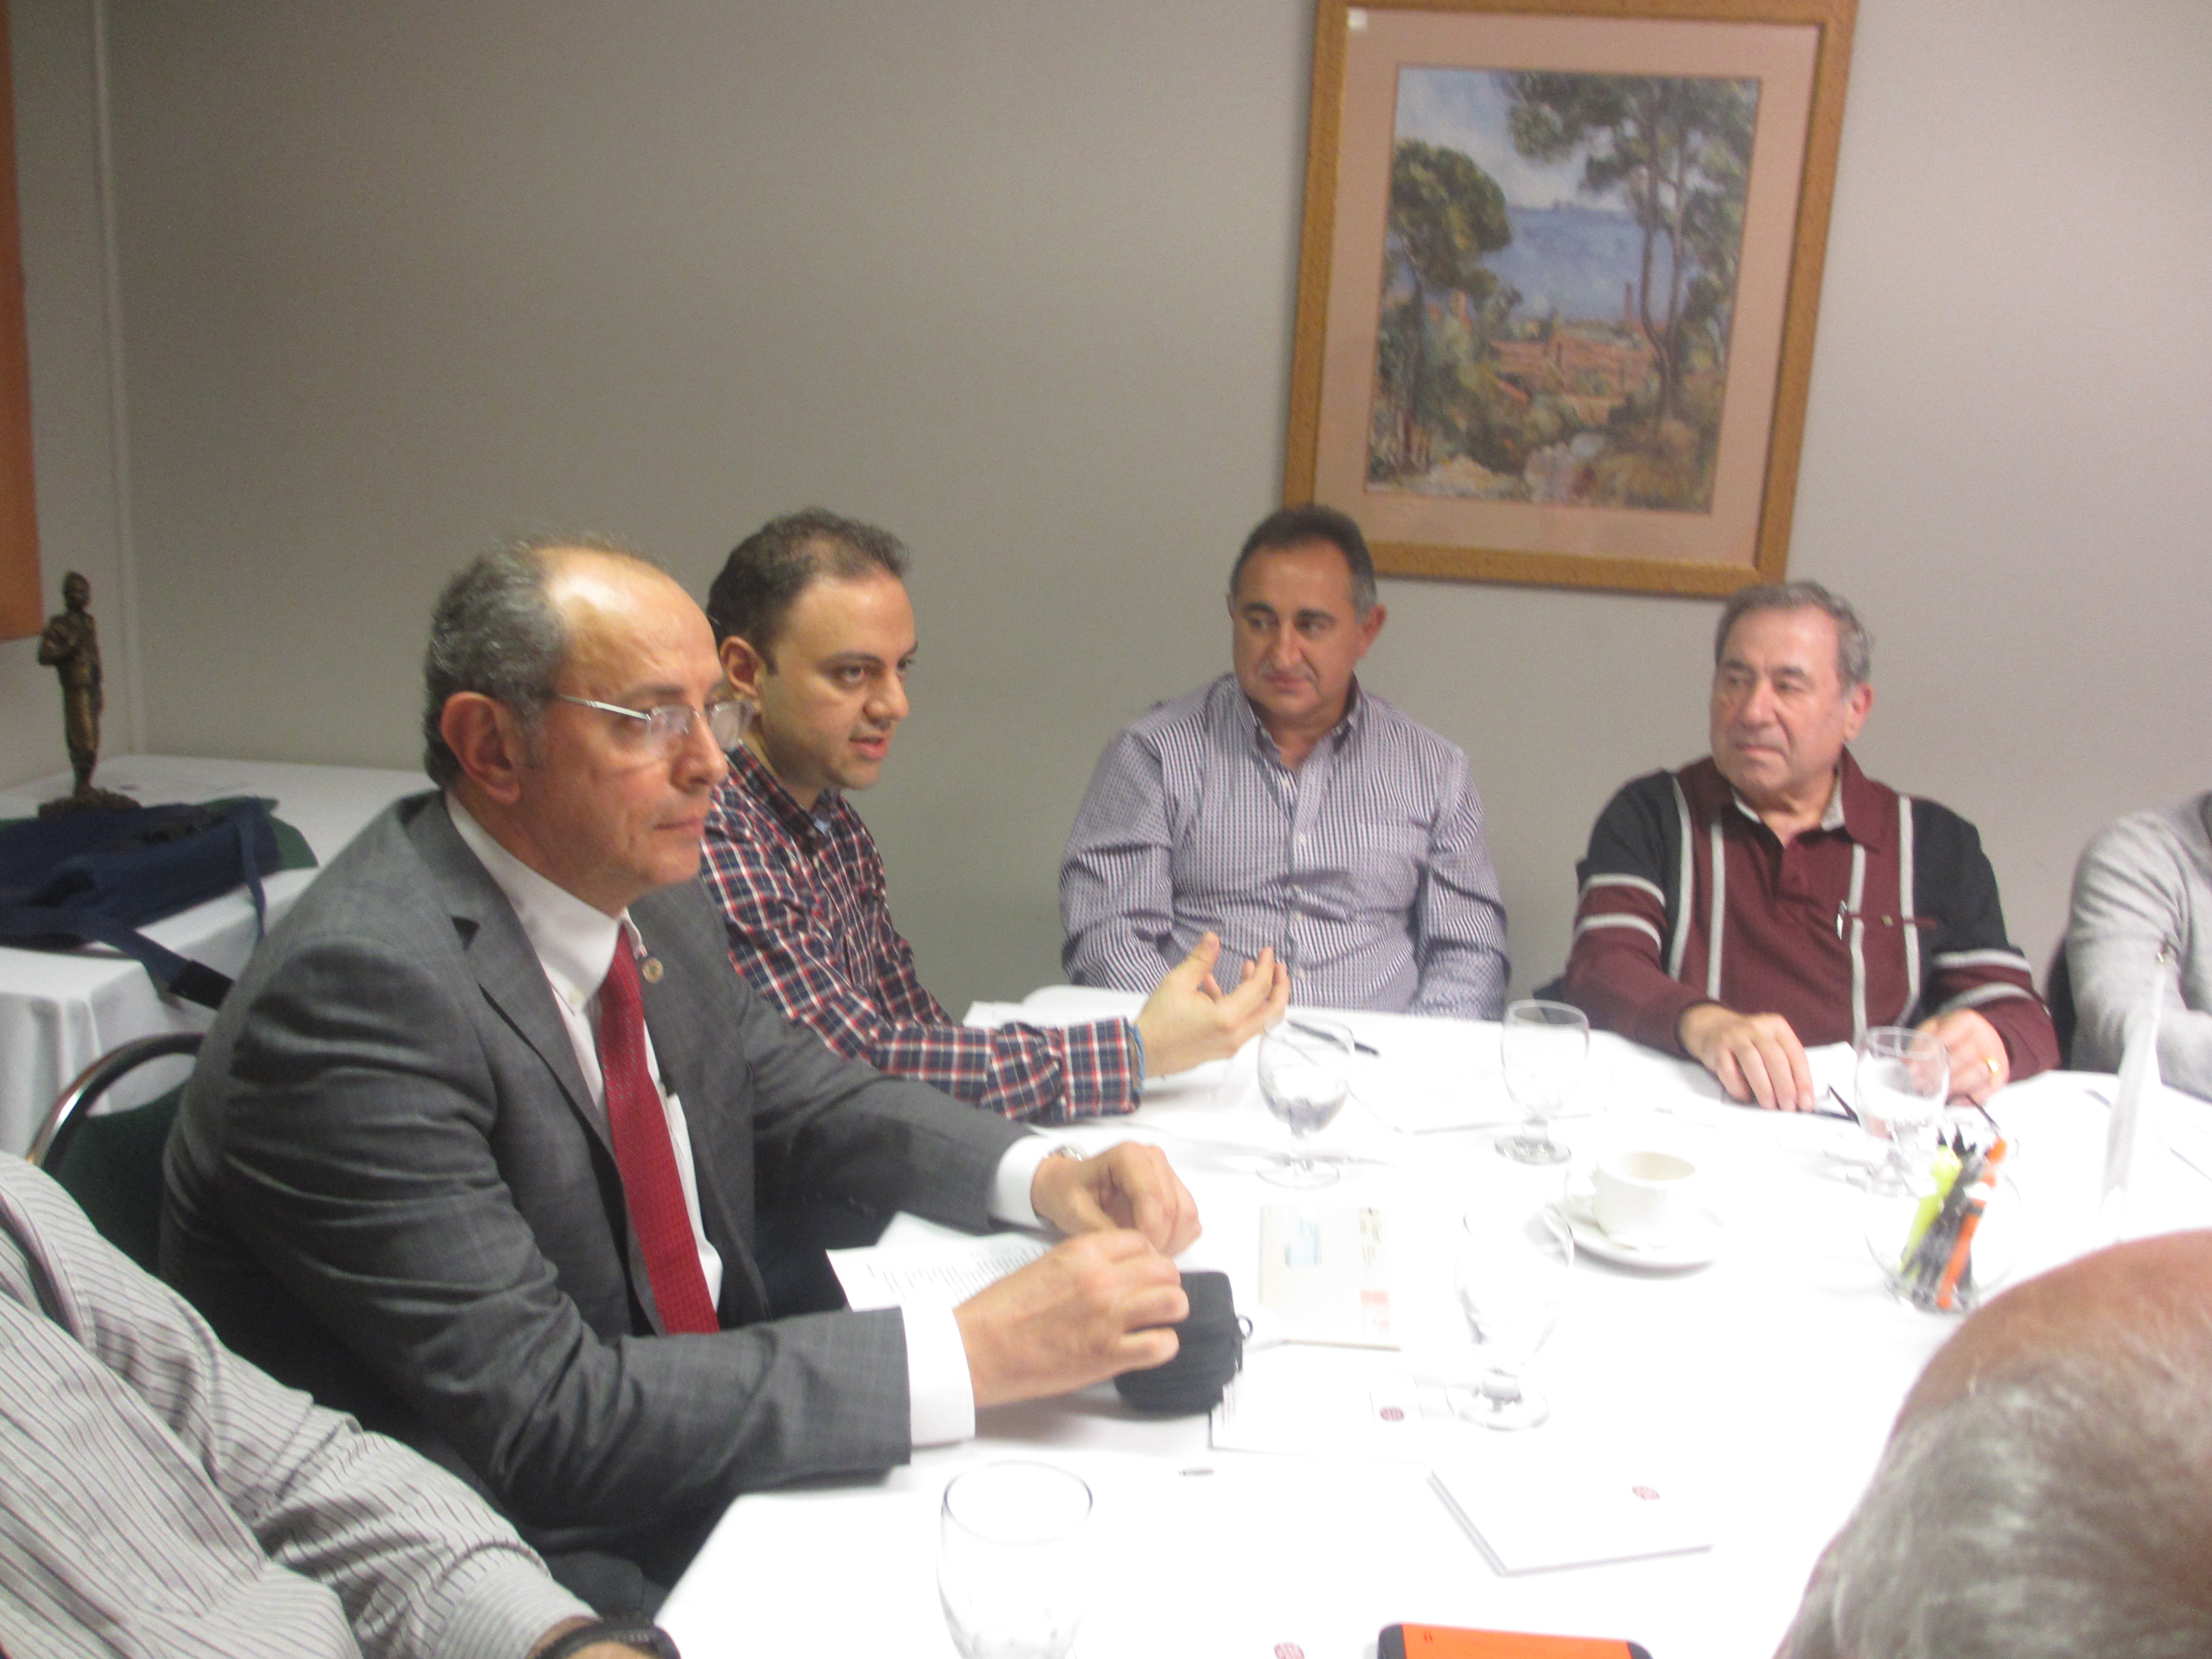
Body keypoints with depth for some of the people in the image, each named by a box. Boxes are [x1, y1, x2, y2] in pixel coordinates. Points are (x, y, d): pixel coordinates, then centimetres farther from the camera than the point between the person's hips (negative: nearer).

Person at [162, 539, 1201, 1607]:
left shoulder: (649, 897, 0)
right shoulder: (357, 991, -25)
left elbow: (800, 1101, 13)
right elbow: (545, 1418, -28)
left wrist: (1043, 1179, -5)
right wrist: (976, 1352, -28)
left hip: (707, 1474, 7)